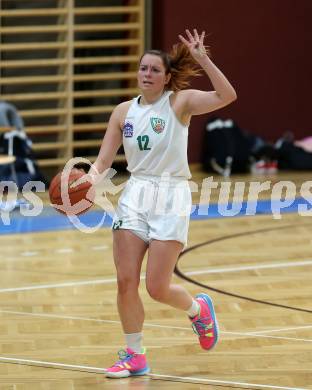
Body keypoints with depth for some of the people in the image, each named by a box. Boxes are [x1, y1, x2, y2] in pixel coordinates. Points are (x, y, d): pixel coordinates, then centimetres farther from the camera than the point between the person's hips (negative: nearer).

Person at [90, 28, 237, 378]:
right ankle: (135, 356, 10)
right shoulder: (124, 111, 7)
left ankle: (198, 309, 26)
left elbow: (227, 96, -20)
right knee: (125, 282, -5)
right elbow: (103, 160, 6)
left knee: (157, 288, -7)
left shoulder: (180, 102, -4)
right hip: (135, 195, 4)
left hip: (171, 197, -4)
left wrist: (201, 59, -25)